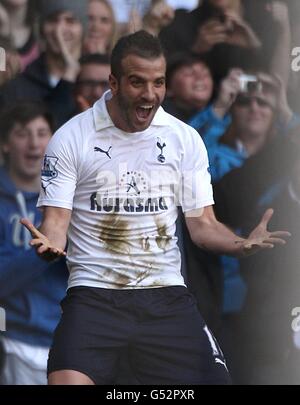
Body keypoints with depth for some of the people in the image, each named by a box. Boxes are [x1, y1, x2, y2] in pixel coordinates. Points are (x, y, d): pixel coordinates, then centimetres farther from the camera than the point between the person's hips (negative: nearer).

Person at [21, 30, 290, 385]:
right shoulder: (71, 138, 0)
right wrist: (48, 243, -26)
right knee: (66, 383, -26)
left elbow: (203, 225, 8)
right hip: (94, 295, -3)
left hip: (166, 294, 3)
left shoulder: (185, 139, 7)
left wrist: (242, 244, -13)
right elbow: (56, 221, -2)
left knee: (214, 380, -11)